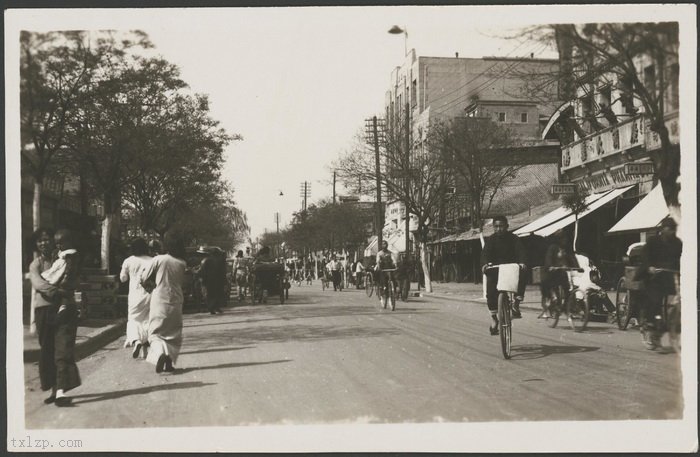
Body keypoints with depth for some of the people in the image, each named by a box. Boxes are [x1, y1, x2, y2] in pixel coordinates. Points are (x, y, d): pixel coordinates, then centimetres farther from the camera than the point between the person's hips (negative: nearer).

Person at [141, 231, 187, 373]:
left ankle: (160, 353, -21)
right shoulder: (182, 263, -2)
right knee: (173, 334, 15)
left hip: (159, 301, -2)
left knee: (155, 332, 5)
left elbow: (143, 278, 0)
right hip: (176, 302, 2)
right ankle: (169, 361, 7)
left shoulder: (158, 259, -9)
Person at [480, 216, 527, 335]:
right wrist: (484, 264, -38)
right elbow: (485, 252, -17)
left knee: (522, 276, -30)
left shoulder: (513, 238, -4)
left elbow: (520, 251, -17)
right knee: (491, 291, -17)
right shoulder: (492, 239, -3)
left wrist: (522, 262, -38)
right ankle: (493, 318, -2)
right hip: (495, 269, 0)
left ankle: (516, 305, -17)